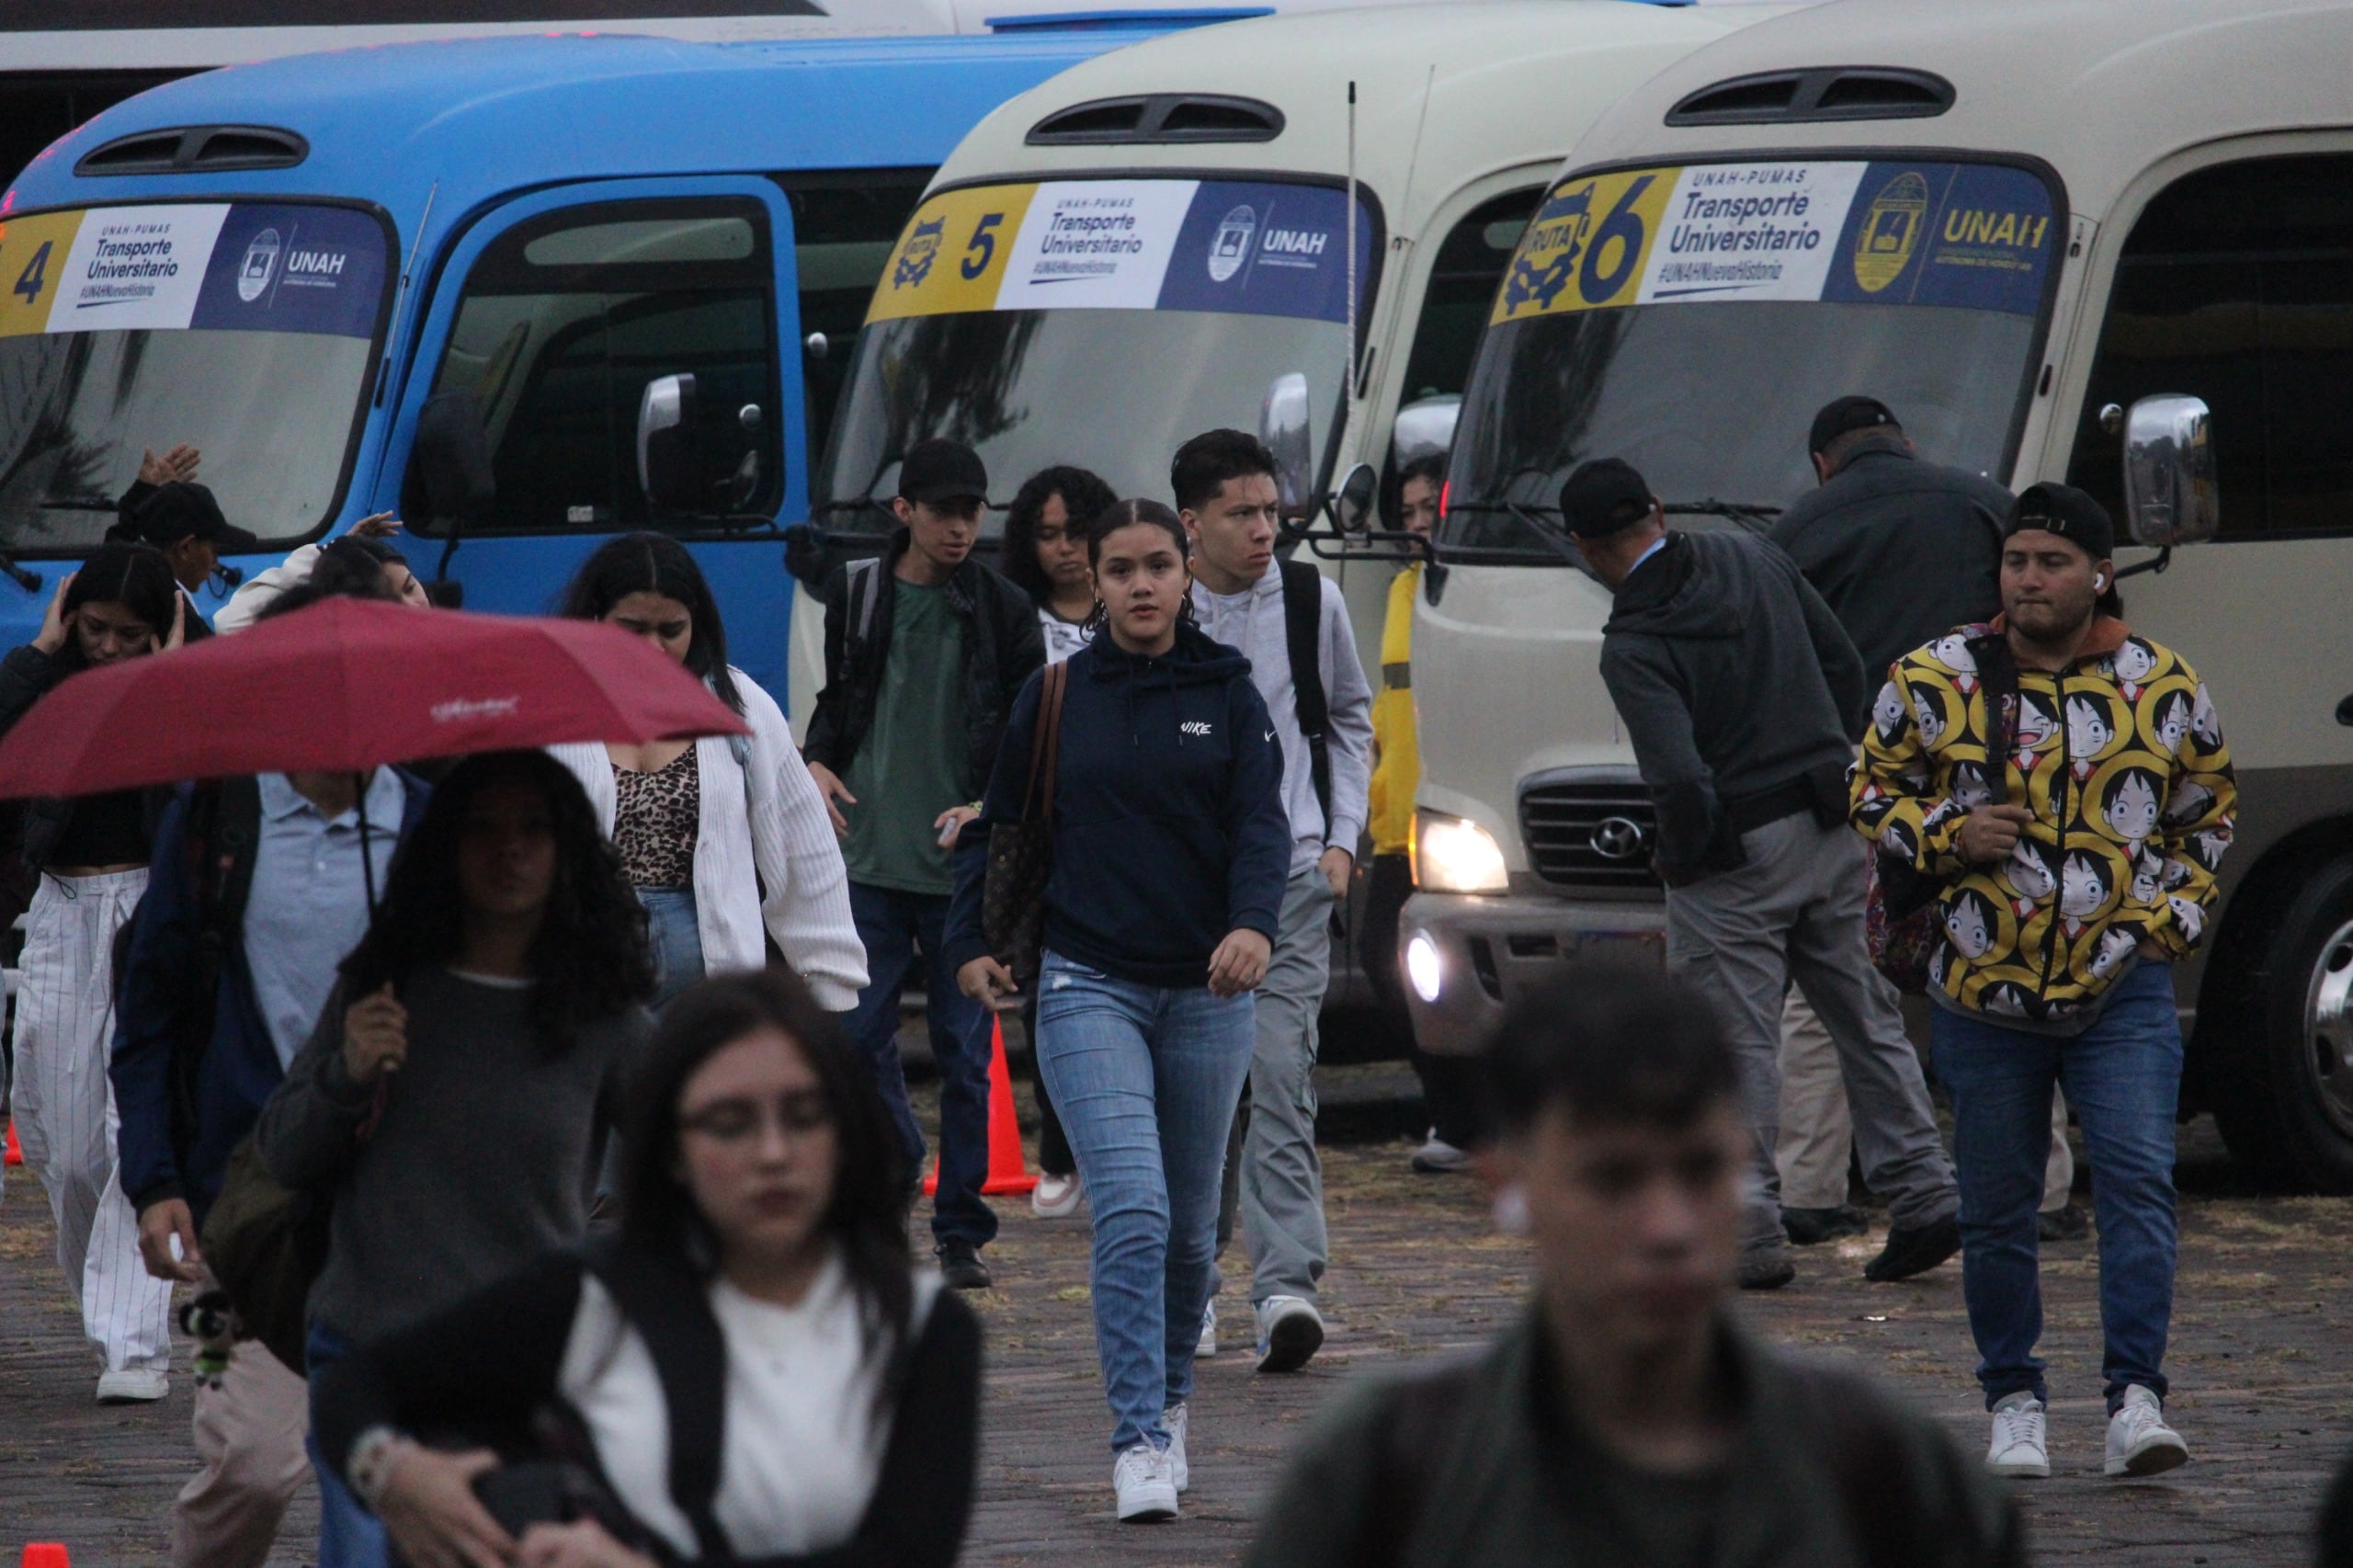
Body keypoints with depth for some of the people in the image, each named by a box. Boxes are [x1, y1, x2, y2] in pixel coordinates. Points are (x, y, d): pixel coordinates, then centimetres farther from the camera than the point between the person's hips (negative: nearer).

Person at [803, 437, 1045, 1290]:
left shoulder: (1002, 611, 1)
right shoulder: (855, 594, 7)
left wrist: (989, 807, -11)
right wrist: (818, 763, 1)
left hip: (961, 865, -2)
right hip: (868, 858, 2)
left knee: (965, 1052, 1)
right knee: (859, 1035, -1)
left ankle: (961, 1231, 7)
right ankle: (896, 1170, 22)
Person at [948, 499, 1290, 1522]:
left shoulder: (1228, 696, 5)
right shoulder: (1056, 697, 6)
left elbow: (1261, 823, -6)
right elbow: (995, 826, 15)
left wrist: (1252, 922, -24)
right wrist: (970, 945, 5)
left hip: (1205, 990, 2)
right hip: (1087, 986, -2)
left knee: (1190, 1228, 10)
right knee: (1131, 1213, -16)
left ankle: (1169, 1402, 34)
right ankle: (1139, 1447, -17)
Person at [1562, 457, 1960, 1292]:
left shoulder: (1634, 648, -16)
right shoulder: (1750, 558, 4)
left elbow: (1679, 780, -24)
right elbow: (1844, 667, 11)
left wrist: (1679, 856, -5)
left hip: (1734, 859, -6)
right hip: (1832, 833, 6)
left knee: (1734, 1048, 2)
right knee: (1866, 1019, 16)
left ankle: (1751, 1237, 4)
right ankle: (1923, 1197, 16)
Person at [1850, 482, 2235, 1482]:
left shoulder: (2164, 688, 4)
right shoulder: (1935, 680, 1)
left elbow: (2207, 810, 18)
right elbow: (1873, 790, 10)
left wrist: (2175, 912, 5)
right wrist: (1945, 836, -9)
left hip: (2122, 990, -1)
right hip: (1983, 992, 1)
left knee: (2138, 1180, -15)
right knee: (1997, 1206, 6)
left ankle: (2135, 1399, -17)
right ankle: (2015, 1405, 19)